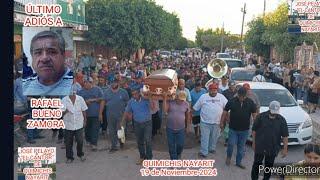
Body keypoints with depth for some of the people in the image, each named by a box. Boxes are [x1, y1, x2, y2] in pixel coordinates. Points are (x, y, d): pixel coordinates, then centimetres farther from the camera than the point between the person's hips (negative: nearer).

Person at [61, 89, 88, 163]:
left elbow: (83, 111, 8)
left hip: (79, 125, 1)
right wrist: (65, 111, -33)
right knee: (68, 142, 6)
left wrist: (85, 121, 10)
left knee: (80, 141, 3)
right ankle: (69, 157, 23)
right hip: (68, 125, -1)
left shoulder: (80, 99, -1)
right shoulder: (64, 100, -6)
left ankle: (80, 154, 28)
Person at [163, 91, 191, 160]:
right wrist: (165, 99, -29)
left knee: (180, 144, 8)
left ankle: (178, 154, 41)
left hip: (181, 129, 1)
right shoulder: (170, 102, -9)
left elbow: (187, 115, 9)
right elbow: (165, 110, -25)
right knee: (171, 145, 9)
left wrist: (189, 125, 13)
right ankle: (173, 158, 28)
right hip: (170, 128, -1)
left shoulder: (186, 104, -3)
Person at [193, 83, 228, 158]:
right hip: (205, 122, -2)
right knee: (204, 137, 2)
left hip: (217, 122, 2)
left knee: (214, 137, 17)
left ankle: (212, 148, 37)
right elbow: (195, 107, 3)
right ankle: (203, 152, 11)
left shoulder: (222, 97, 0)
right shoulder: (203, 97, -2)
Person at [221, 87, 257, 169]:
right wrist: (222, 123, 2)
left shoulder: (250, 102, -4)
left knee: (241, 146, 11)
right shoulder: (232, 101, -8)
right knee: (231, 144, -2)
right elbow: (225, 112, 0)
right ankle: (229, 157, 27)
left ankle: (238, 162, 27)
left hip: (245, 129, 2)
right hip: (233, 128, -1)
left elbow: (254, 115, -1)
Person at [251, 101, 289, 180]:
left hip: (273, 148, 1)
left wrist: (285, 149, -3)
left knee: (269, 165, 12)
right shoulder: (261, 116, -7)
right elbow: (254, 130, 1)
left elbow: (285, 136, -1)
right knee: (257, 164, 6)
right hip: (259, 146, -1)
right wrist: (254, 142, 1)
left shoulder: (281, 120, -3)